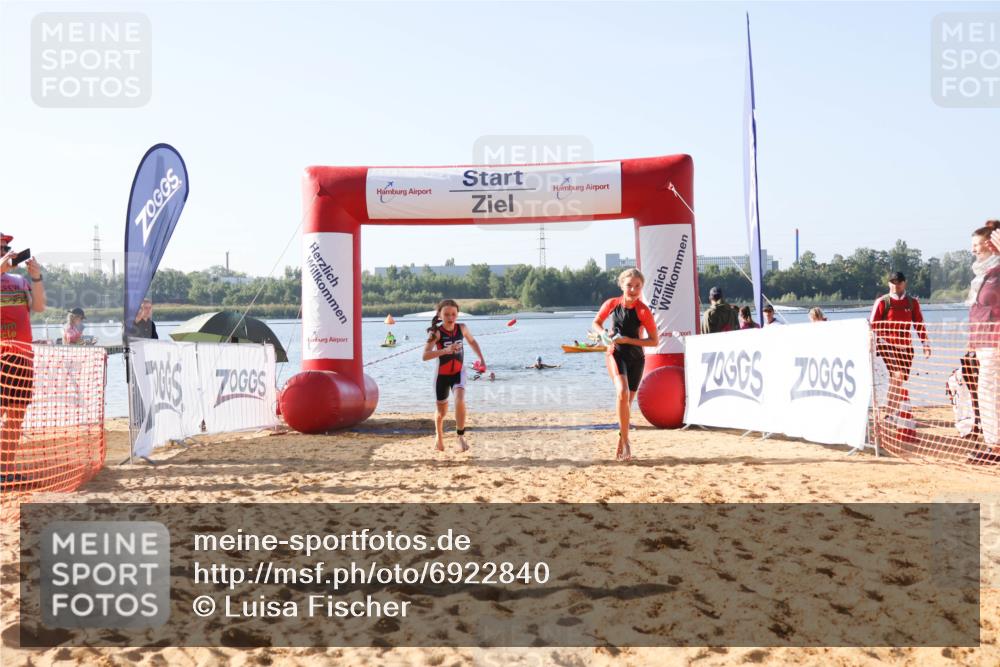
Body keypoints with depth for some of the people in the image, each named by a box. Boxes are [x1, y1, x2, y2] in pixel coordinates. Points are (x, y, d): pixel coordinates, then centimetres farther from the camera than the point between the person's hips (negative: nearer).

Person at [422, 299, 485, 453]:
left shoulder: (462, 328, -7)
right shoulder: (436, 332, -19)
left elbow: (472, 341, 15)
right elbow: (425, 356, -31)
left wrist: (481, 358, 8)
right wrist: (445, 350, -41)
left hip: (458, 372, 2)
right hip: (442, 374, -1)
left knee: (460, 401, -26)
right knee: (442, 411, 12)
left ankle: (461, 436, -10)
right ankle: (439, 437, 42)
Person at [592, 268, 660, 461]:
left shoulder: (643, 311, -13)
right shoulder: (612, 304, -5)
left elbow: (655, 341, -12)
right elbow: (596, 323, 12)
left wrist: (627, 340, -19)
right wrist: (604, 334, -10)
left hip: (636, 358, 0)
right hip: (615, 353, 0)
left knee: (627, 401, 8)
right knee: (622, 393, -25)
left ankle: (621, 442, 29)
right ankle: (625, 441, -17)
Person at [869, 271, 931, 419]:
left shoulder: (912, 302, 11)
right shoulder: (882, 302, 1)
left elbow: (919, 324, 15)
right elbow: (873, 324, -2)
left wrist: (925, 343, 10)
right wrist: (880, 341, -13)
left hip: (905, 346, 4)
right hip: (888, 345, -4)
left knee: (900, 379, 6)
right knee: (898, 375, -20)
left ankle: (892, 413, 19)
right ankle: (890, 414, -16)